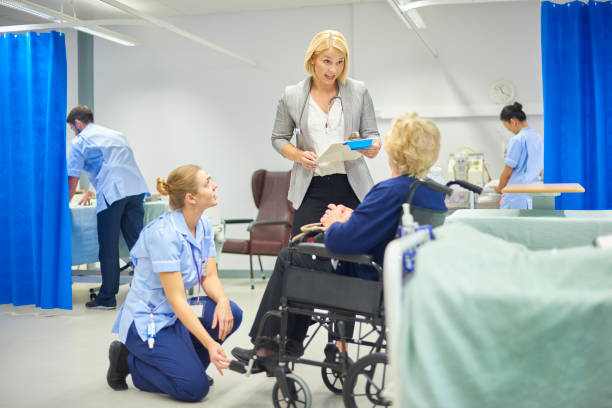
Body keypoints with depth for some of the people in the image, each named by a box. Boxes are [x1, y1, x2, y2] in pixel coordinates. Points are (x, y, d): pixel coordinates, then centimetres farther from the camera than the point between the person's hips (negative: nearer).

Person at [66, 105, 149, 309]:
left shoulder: (80, 141, 10)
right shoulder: (116, 135, 30)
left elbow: (72, 180, 6)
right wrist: (93, 191, 48)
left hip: (112, 195, -6)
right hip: (137, 189, 6)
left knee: (108, 248, 1)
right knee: (137, 241, 7)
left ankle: (107, 298, 7)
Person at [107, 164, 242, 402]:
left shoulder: (203, 226, 0)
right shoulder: (164, 234, -26)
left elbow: (209, 276, 1)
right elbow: (176, 298, -26)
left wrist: (222, 300, -22)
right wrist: (210, 343, -30)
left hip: (175, 314, 8)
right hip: (146, 320, -8)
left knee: (230, 314, -16)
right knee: (195, 388, -16)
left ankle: (187, 363, 7)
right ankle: (129, 361, 5)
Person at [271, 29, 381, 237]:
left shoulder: (358, 91, 6)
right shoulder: (292, 96, 6)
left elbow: (370, 133, 11)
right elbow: (278, 138, 14)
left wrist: (372, 147, -14)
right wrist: (299, 155, -6)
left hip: (352, 187, 0)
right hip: (311, 189, 0)